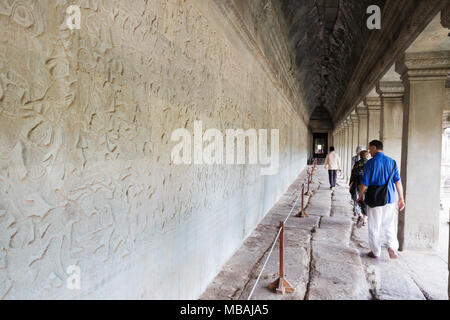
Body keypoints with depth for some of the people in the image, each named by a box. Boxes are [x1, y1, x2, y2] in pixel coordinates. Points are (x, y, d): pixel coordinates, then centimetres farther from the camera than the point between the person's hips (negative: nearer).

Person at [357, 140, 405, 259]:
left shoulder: (370, 163, -10)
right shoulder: (392, 162, 2)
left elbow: (365, 184, -9)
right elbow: (398, 181, 2)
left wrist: (360, 197, 5)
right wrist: (401, 199, 9)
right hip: (390, 199, 3)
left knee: (374, 227, 9)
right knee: (390, 225, 16)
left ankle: (375, 252, 17)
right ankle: (392, 246, -2)